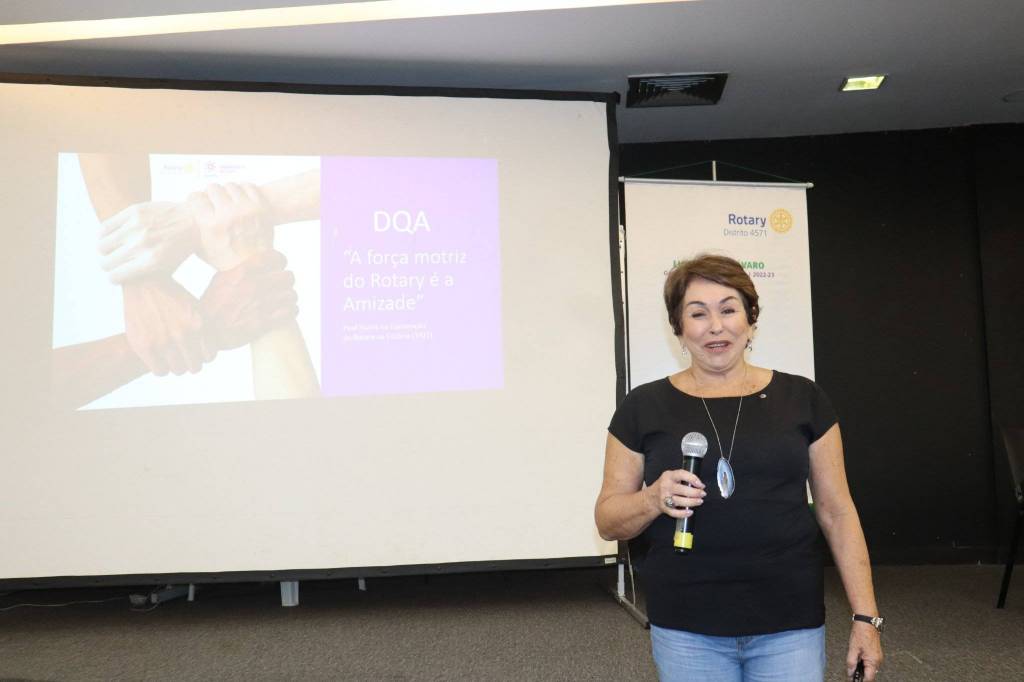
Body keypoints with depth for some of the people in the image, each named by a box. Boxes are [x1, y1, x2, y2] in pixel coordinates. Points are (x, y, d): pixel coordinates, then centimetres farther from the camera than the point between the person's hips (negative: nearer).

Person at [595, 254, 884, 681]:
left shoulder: (801, 398, 4)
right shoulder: (644, 407, 0)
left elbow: (837, 512, 6)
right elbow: (608, 521, 3)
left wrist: (866, 616, 2)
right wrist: (653, 500, -17)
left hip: (790, 627, 1)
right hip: (685, 631, 0)